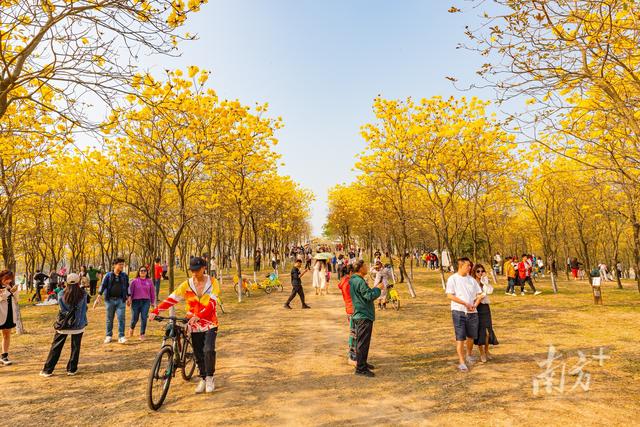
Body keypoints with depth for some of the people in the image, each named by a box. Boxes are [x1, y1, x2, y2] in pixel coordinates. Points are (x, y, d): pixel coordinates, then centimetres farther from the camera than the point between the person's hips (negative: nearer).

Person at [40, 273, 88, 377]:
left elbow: (62, 307, 4)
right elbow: (84, 309, 0)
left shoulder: (62, 294, -9)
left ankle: (47, 370, 19)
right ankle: (71, 369, 16)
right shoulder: (83, 294, -11)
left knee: (56, 347, 13)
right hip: (78, 325, -1)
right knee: (75, 347, 11)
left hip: (63, 325, 1)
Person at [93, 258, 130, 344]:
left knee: (121, 318, -5)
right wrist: (98, 297, -12)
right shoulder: (108, 275, 1)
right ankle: (109, 336, 23)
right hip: (110, 300, 0)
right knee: (109, 319, 9)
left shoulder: (125, 276, 5)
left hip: (121, 300, 0)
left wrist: (128, 298, 12)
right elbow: (103, 286, -3)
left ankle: (121, 337, 0)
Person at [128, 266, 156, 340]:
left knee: (144, 318, -3)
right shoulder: (134, 281, 1)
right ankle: (131, 328, 38)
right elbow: (130, 291, 2)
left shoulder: (149, 281, 5)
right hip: (136, 301, -1)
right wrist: (129, 299, -6)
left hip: (146, 302, 1)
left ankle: (142, 335, 8)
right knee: (135, 318, 5)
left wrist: (152, 302, 12)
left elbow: (152, 292, 10)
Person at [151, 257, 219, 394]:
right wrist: (155, 311, -22)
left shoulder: (212, 282, -9)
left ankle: (210, 377, 5)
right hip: (195, 325, 3)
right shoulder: (187, 284, -2)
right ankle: (203, 379, 29)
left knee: (208, 350, -16)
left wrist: (198, 316, -34)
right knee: (198, 354, 9)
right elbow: (171, 299, -8)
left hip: (210, 322, -3)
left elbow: (212, 303, -19)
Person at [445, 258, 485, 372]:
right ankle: (462, 362, -1)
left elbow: (480, 294, 12)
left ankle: (469, 355, 40)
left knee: (471, 336, 16)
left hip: (472, 312, 5)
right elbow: (450, 295, -13)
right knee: (460, 338, -6)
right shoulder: (452, 279, -6)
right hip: (459, 311, -5)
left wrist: (475, 305, -5)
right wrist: (465, 304, -15)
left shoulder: (472, 279, 10)